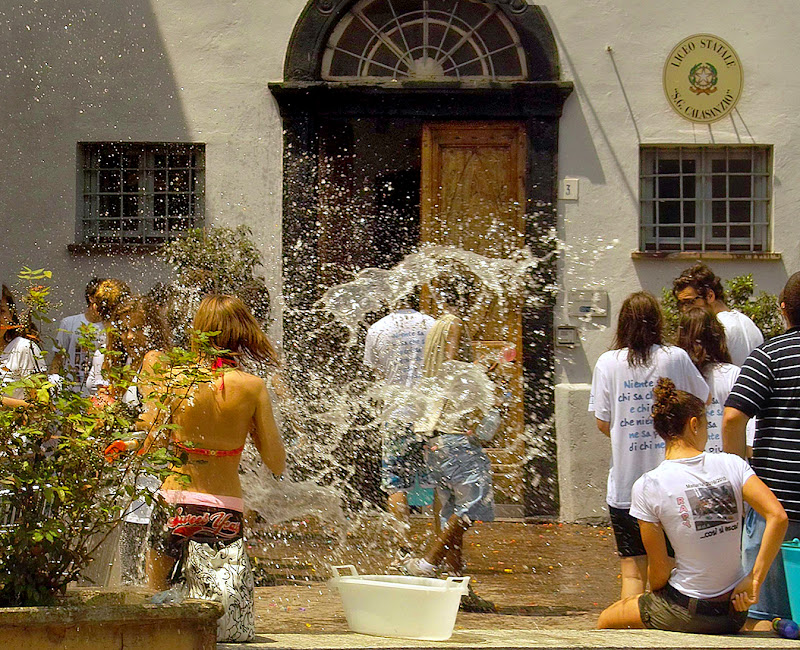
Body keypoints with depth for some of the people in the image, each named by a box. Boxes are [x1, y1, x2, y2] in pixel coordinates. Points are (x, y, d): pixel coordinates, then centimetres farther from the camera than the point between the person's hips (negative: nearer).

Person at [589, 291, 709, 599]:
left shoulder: (608, 362, -3)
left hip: (624, 484, 0)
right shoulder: (675, 358, -3)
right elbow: (703, 400, 12)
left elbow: (602, 423, 1)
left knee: (633, 571, 5)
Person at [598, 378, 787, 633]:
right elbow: (778, 517, -14)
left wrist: (655, 597, 12)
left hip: (687, 614, -4)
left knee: (606, 622, 23)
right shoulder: (732, 465, -4)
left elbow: (659, 570, -9)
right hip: (735, 612, 4)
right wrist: (755, 580, -7)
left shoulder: (648, 487, -12)